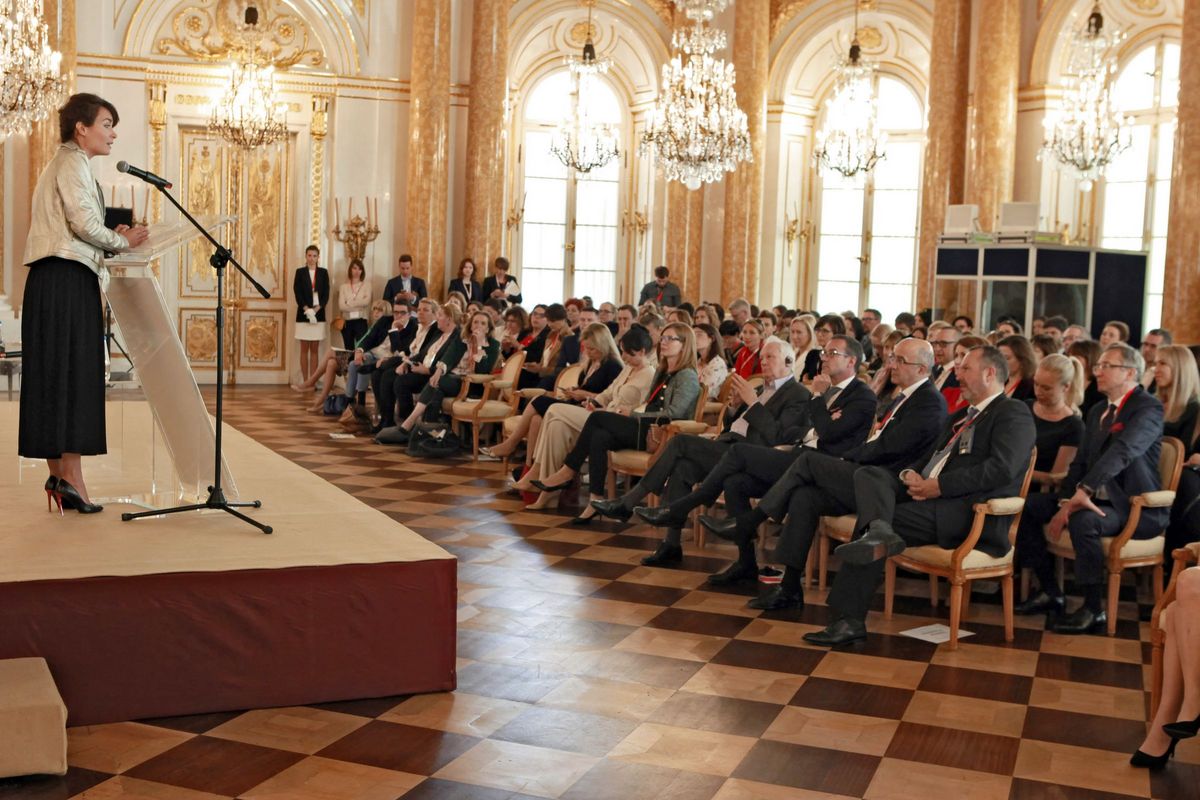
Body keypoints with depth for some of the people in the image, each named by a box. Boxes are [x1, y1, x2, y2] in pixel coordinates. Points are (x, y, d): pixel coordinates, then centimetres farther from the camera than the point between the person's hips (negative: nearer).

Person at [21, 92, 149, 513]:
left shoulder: (62, 164, 25)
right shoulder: (73, 163, -5)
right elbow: (85, 224, -16)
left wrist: (113, 238, 10)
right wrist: (123, 241, -1)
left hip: (54, 279, 10)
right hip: (68, 278, -10)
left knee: (55, 375, 7)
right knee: (73, 373, -10)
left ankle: (57, 473, 10)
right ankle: (71, 476, -9)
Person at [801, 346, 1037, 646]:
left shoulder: (1013, 413, 1)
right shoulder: (959, 417, 30)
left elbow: (1002, 468, -15)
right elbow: (926, 459, 27)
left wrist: (940, 485, -17)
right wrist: (910, 474, 1)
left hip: (970, 511, -8)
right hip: (926, 495, 8)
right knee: (867, 474, -15)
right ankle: (878, 531, -40)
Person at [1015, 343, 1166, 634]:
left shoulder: (1148, 409, -12)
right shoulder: (1098, 412, 15)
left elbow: (1121, 452, -29)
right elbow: (1081, 461, 11)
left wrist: (1083, 490, -39)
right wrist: (1066, 501, -7)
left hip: (1135, 508, -9)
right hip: (1097, 498, 9)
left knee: (1082, 520, -36)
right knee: (1027, 506, -2)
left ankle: (1094, 610, -23)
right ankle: (1051, 592, 5)